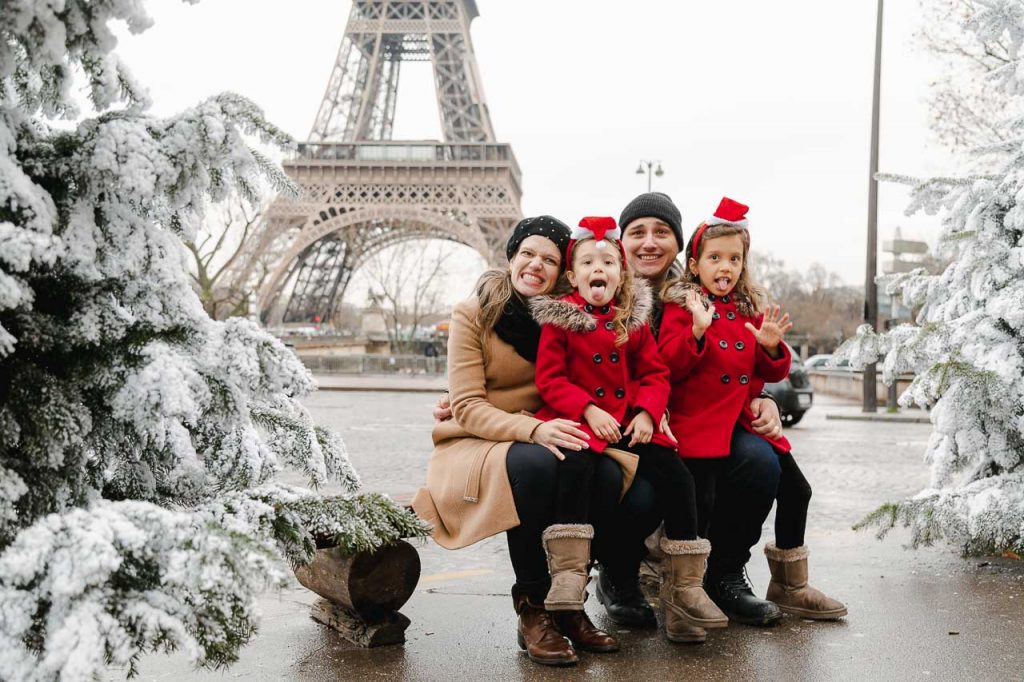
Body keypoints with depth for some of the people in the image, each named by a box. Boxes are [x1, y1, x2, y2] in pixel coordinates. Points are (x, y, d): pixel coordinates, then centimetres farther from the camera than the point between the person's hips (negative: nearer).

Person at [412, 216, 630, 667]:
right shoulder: (473, 314, -6)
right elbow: (467, 408, -14)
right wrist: (532, 430, -32)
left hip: (548, 437, 4)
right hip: (476, 444, -3)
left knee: (606, 474, -28)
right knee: (535, 464, -37)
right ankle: (531, 608, -22)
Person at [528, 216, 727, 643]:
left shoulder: (634, 320, 12)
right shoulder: (559, 318, 2)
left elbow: (655, 374, 10)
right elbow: (549, 378, -4)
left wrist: (647, 413, -10)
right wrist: (589, 410, -18)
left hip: (629, 421, 4)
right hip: (579, 420, -4)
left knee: (676, 477, -13)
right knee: (575, 464, -36)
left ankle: (684, 586, -2)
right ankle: (568, 573, -33)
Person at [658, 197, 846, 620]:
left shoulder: (752, 310, 15)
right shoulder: (681, 307, -1)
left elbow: (772, 374, 15)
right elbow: (667, 366, -14)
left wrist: (772, 348, -6)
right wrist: (697, 331, -26)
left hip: (743, 421, 6)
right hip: (696, 421, -6)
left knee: (795, 488, 4)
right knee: (699, 503, -11)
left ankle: (789, 585, 19)